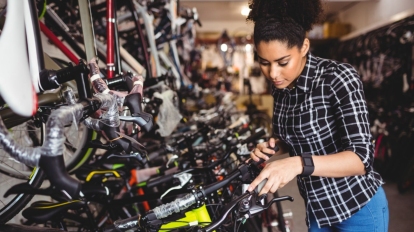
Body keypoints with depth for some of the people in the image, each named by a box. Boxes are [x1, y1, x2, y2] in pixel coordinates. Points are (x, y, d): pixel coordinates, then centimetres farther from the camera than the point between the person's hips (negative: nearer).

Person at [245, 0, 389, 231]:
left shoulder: (339, 77, -22)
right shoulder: (281, 87, -3)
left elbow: (362, 158, -28)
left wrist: (299, 164, -42)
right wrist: (275, 146, -10)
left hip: (358, 208, -6)